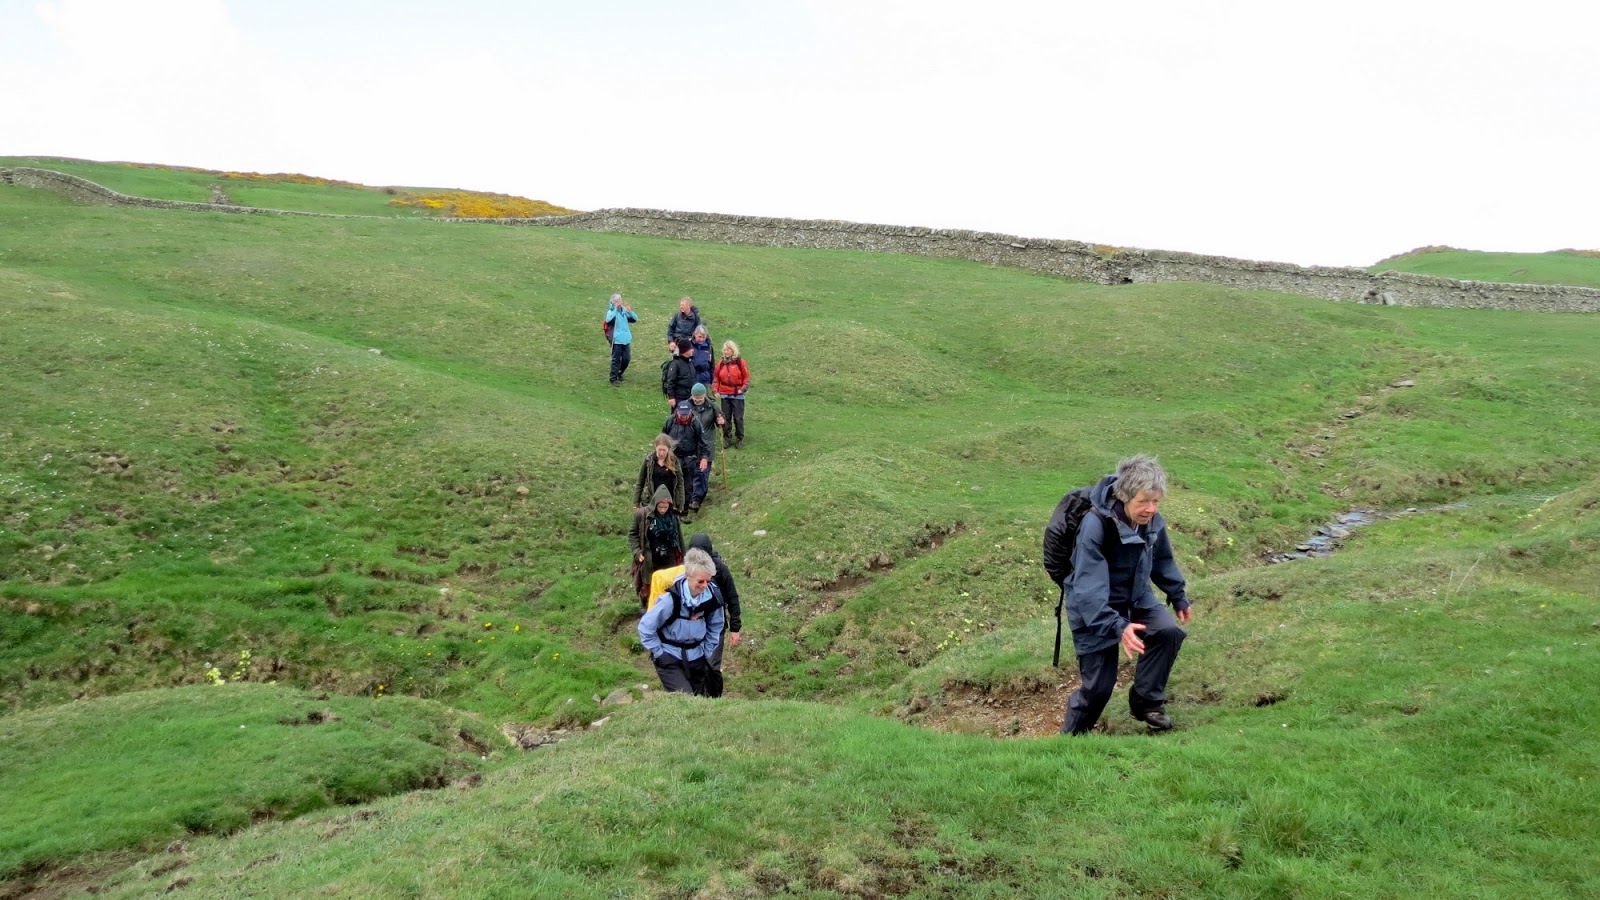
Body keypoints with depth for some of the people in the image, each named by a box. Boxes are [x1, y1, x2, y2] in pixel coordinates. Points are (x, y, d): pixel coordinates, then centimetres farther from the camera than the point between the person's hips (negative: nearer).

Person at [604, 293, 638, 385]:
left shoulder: (624, 310, 8)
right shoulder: (611, 311, -6)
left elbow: (635, 319, 3)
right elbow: (608, 319, -28)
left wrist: (630, 311, -14)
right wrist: (615, 309, -28)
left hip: (626, 339, 5)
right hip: (616, 340, -5)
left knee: (627, 359, 10)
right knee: (616, 359, -2)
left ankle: (619, 374, 31)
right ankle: (613, 378, 6)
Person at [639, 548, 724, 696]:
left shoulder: (712, 596, -10)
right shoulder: (671, 598, -24)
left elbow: (715, 627, 9)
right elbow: (645, 626, -14)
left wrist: (707, 653, 8)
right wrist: (659, 653, -9)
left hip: (696, 657, 5)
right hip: (670, 656, -5)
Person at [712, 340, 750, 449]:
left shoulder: (740, 362, -3)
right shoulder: (721, 363, 5)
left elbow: (746, 377, 0)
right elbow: (716, 378, 10)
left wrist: (743, 389, -12)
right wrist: (715, 390, -1)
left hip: (737, 395, -3)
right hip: (724, 395, 3)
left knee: (738, 418, 0)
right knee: (725, 418, 7)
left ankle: (740, 439, 11)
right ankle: (727, 438, 16)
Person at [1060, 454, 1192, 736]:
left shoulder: (1153, 521, -11)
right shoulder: (1096, 525, -33)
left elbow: (1162, 559, 12)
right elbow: (1088, 588, -38)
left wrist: (1178, 597, 20)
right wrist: (1117, 627, -48)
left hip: (1135, 596, 6)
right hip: (1094, 607, -6)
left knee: (1169, 631, -20)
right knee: (1099, 684, -5)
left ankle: (1146, 701, 2)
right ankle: (1073, 733, 23)